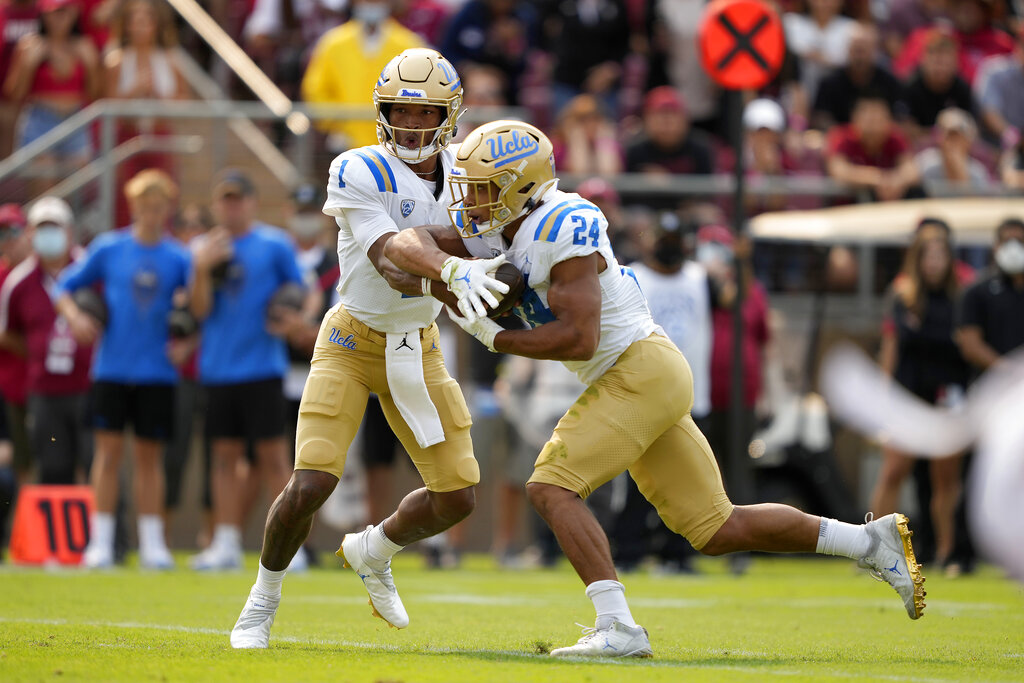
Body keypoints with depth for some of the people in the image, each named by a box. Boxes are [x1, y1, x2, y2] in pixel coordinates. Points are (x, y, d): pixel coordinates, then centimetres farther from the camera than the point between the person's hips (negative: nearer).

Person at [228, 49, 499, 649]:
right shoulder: (360, 174, -20)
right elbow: (393, 268, -30)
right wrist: (453, 278, -48)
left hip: (419, 349, 5)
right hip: (354, 344, -5)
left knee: (457, 497, 2)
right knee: (310, 486, -17)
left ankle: (373, 553, 33)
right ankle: (263, 600, 10)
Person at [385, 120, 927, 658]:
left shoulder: (563, 230, -18)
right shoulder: (493, 228, 8)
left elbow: (578, 339, -23)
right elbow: (405, 245, 4)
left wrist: (492, 337, -15)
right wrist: (450, 271, -16)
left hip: (640, 370, -9)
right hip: (633, 379, 9)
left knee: (550, 487, -18)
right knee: (716, 530, 10)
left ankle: (618, 629, -25)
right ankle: (873, 542, 15)